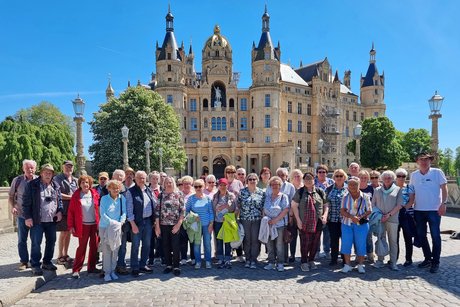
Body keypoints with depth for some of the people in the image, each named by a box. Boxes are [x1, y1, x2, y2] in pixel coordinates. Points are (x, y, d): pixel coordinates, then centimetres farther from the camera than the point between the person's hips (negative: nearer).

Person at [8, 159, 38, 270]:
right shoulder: (17, 180, -1)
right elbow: (10, 196, 6)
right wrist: (12, 207, -9)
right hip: (21, 215, 0)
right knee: (22, 240, 8)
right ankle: (24, 261, 22)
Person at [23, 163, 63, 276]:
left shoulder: (55, 186, 9)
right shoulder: (32, 185, -4)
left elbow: (59, 200, 16)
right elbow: (26, 202, -5)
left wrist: (60, 211, 0)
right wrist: (28, 217, -10)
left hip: (52, 220, 5)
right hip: (37, 220, -4)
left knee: (51, 242, 12)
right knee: (36, 243, 0)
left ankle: (47, 262, 27)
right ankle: (35, 265, 13)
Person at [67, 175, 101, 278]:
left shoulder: (95, 194, 2)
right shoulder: (76, 195, -4)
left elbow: (99, 208, 6)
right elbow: (71, 211, -3)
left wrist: (100, 222, 1)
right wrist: (71, 226, -6)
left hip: (95, 224, 3)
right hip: (83, 225, -3)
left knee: (94, 246, 9)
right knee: (82, 247, 0)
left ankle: (92, 267, 22)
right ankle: (76, 269, 11)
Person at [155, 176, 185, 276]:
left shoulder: (179, 194, 0)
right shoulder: (161, 195, 4)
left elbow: (182, 210, -3)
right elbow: (157, 210, 3)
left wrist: (179, 224, -11)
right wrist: (157, 225, -2)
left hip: (175, 224, -2)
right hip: (163, 224, 2)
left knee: (176, 246, 0)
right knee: (166, 246, 10)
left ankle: (176, 266, 12)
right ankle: (168, 265, 24)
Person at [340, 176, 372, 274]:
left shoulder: (365, 197, 0)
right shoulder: (346, 197, 3)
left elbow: (369, 211, -1)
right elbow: (342, 211, -2)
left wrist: (360, 217, -17)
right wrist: (352, 217, -18)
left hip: (361, 224, -1)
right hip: (347, 224, 2)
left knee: (360, 244, 3)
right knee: (346, 243, 2)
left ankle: (360, 265, 19)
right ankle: (347, 265, 16)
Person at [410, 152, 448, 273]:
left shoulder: (437, 172, -5)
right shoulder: (414, 175, 5)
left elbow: (444, 188, -5)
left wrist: (443, 204, -14)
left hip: (434, 210, -4)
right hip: (418, 210, 4)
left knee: (435, 236, 3)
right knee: (421, 235, 12)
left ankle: (435, 262, 15)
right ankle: (428, 259, 27)